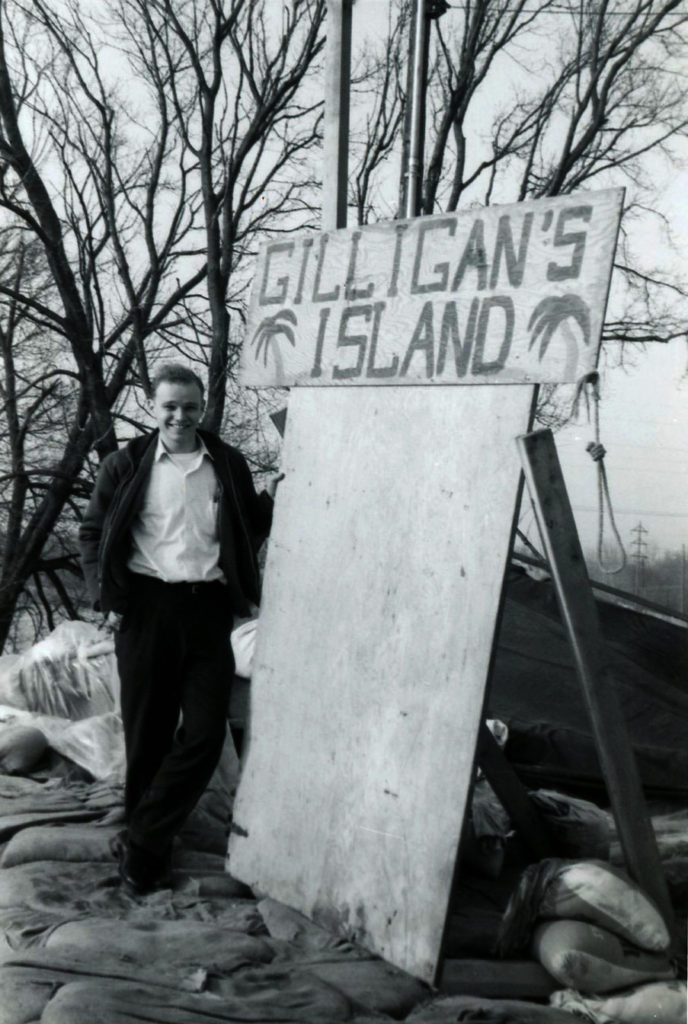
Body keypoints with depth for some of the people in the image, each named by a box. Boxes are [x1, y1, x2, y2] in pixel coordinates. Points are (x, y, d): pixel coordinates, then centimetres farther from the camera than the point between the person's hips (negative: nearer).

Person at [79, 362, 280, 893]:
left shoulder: (228, 464, 7)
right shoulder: (126, 465, 3)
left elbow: (249, 534, 15)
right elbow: (93, 533, 7)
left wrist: (271, 502, -4)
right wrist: (108, 598, -1)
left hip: (208, 607, 2)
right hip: (147, 605, -1)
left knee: (204, 733, -3)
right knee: (148, 732, 6)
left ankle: (143, 840, 11)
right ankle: (148, 842, 23)